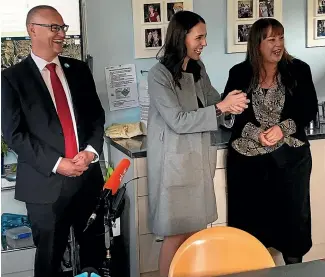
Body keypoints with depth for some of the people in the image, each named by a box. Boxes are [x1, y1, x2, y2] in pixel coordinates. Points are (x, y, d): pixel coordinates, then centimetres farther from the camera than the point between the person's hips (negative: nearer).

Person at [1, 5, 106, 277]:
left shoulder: (79, 69, 10)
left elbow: (97, 116, 11)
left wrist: (90, 150, -7)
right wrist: (56, 164, -15)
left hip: (89, 176, 4)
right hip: (46, 183, -3)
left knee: (95, 249, 12)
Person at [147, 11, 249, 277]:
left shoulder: (198, 68, 5)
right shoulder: (159, 75, -17)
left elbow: (212, 100, 12)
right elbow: (178, 121, -21)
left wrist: (229, 105, -11)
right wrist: (221, 107, -22)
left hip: (198, 158, 7)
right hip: (174, 161, -7)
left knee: (195, 231, 13)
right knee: (176, 235, 3)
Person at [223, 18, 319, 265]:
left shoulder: (299, 70, 0)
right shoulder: (239, 73, 0)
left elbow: (309, 110, -1)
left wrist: (283, 128, -16)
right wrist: (255, 133, -17)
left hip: (290, 155, 1)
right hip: (247, 156, 0)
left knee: (293, 214, 8)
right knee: (248, 216, 6)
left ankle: (294, 266, 25)